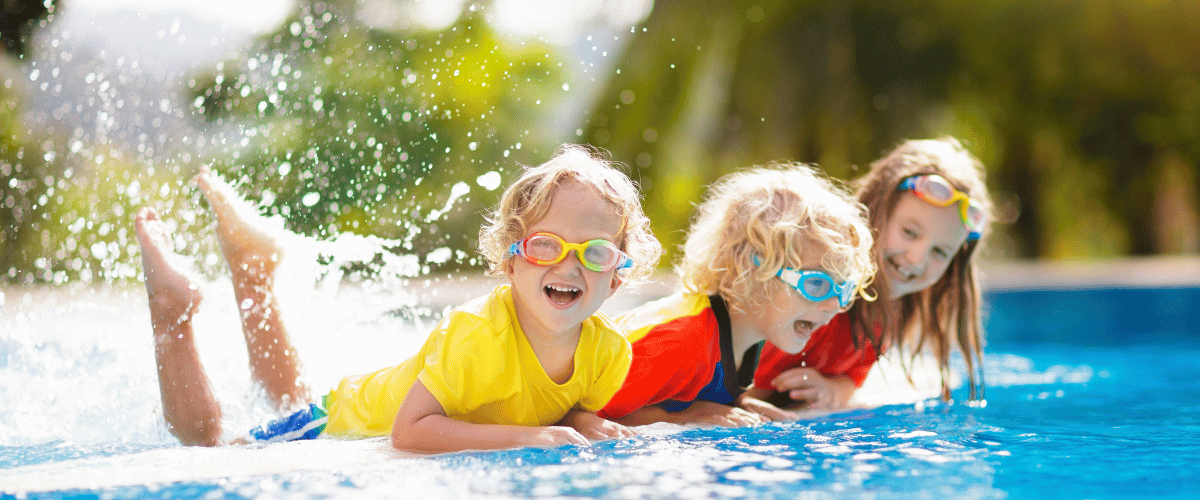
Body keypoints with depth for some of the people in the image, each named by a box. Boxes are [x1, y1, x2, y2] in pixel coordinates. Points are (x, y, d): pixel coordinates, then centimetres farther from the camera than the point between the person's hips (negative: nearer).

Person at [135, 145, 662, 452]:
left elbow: (570, 405, -3)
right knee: (204, 442, 13)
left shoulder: (609, 352, -23)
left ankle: (252, 263, 44)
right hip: (351, 421, -6)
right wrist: (527, 436, -49)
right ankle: (172, 303, 24)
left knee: (290, 398, 35)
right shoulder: (478, 331, -42)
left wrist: (585, 422, -27)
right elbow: (408, 431, -44)